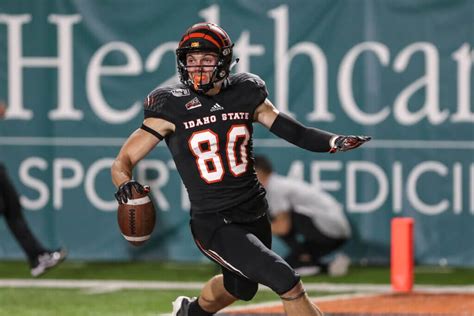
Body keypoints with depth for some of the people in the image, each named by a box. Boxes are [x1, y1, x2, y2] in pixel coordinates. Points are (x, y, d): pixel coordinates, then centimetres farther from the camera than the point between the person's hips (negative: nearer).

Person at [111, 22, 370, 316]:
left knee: (240, 287, 28)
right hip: (214, 223, -5)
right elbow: (123, 162, -13)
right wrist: (125, 184, -36)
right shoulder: (172, 108, -11)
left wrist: (334, 142, -19)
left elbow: (296, 132, -1)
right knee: (286, 281, -19)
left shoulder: (246, 96, -1)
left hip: (255, 215, 5)